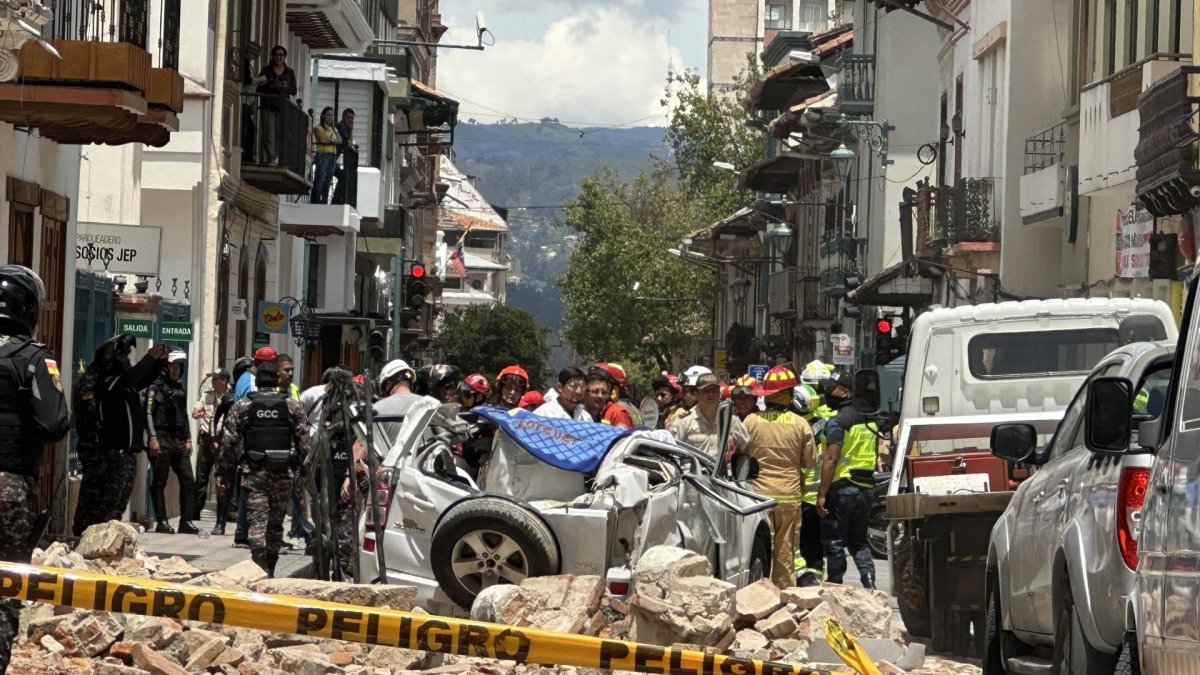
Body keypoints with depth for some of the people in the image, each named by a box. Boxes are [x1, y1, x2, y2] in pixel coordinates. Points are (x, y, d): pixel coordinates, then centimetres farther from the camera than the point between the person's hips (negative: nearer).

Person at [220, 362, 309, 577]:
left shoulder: (241, 406, 1)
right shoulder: (293, 406, 2)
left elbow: (228, 443, -1)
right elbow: (304, 442, 0)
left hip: (253, 473, -1)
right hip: (283, 473, 1)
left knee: (257, 522, -4)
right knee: (276, 524, 14)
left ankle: (261, 569, -19)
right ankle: (270, 570, 24)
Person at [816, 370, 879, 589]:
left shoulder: (838, 421, -11)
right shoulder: (868, 421, 14)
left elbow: (831, 459, -17)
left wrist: (822, 494, -17)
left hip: (841, 487, -8)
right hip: (865, 487, 8)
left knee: (834, 542, 1)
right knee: (858, 540, 14)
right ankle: (869, 581, -2)